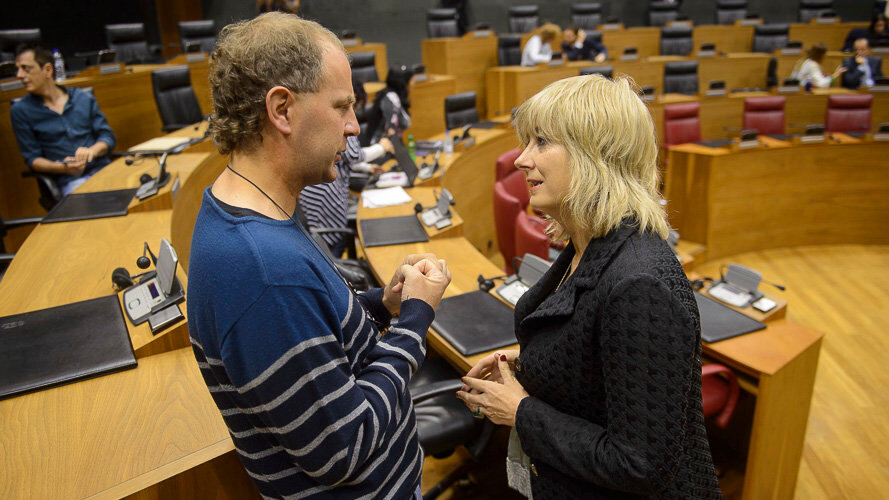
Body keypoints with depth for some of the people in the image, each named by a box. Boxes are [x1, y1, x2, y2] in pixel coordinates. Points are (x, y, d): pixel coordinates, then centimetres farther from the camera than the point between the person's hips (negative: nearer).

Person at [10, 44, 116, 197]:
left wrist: (92, 151, -10)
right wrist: (62, 167, -13)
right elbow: (32, 158, 7)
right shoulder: (20, 111, 8)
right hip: (72, 181, -2)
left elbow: (108, 136, 13)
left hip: (103, 169, 2)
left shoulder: (84, 98, 14)